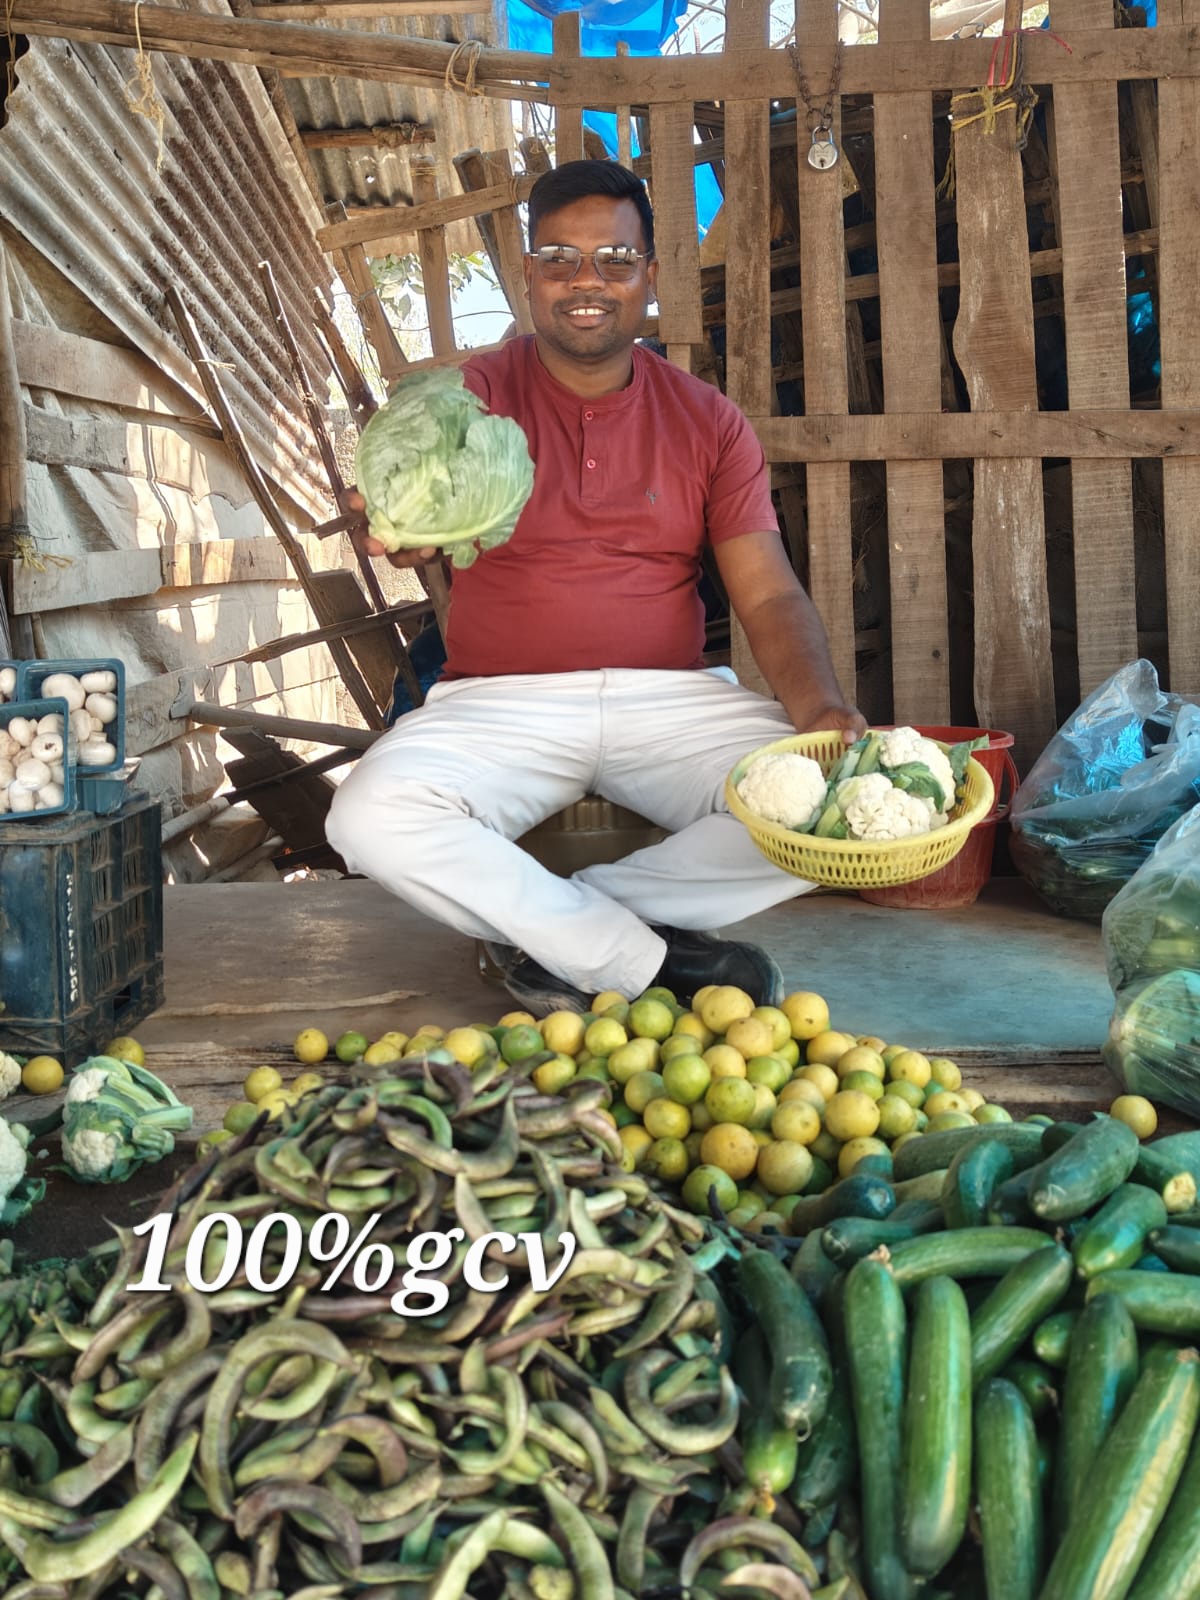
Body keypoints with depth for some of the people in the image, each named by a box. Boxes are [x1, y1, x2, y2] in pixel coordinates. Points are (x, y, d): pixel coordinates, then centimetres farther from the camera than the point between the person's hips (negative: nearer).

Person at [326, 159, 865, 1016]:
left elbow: (771, 596, 0)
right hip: (502, 703, -1)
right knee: (371, 818, -29)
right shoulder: (479, 393, 2)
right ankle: (658, 960, -16)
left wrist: (822, 710, -20)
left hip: (670, 697, 2)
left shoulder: (709, 421, 7)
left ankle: (545, 928, -10)